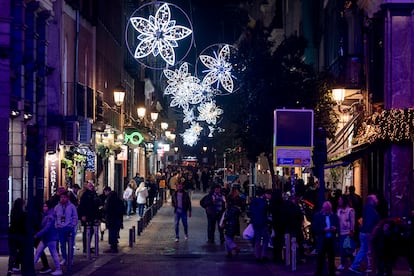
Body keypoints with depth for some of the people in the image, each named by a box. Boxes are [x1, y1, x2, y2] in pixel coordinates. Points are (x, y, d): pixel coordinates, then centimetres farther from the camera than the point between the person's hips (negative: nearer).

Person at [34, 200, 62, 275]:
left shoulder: (51, 217, -19)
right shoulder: (46, 216, 11)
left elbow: (46, 228, -25)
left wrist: (37, 235, -21)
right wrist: (38, 234, 2)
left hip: (51, 238, -10)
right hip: (45, 237, 10)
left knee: (54, 254, -2)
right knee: (38, 251, 9)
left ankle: (58, 270, 6)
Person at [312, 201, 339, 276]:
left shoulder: (334, 216, 9)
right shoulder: (318, 216, 0)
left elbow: (338, 227, 10)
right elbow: (314, 228, -6)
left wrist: (335, 229, -12)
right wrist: (323, 230, -19)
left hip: (332, 241, 3)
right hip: (322, 241, -3)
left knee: (332, 259, 10)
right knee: (320, 259, 1)